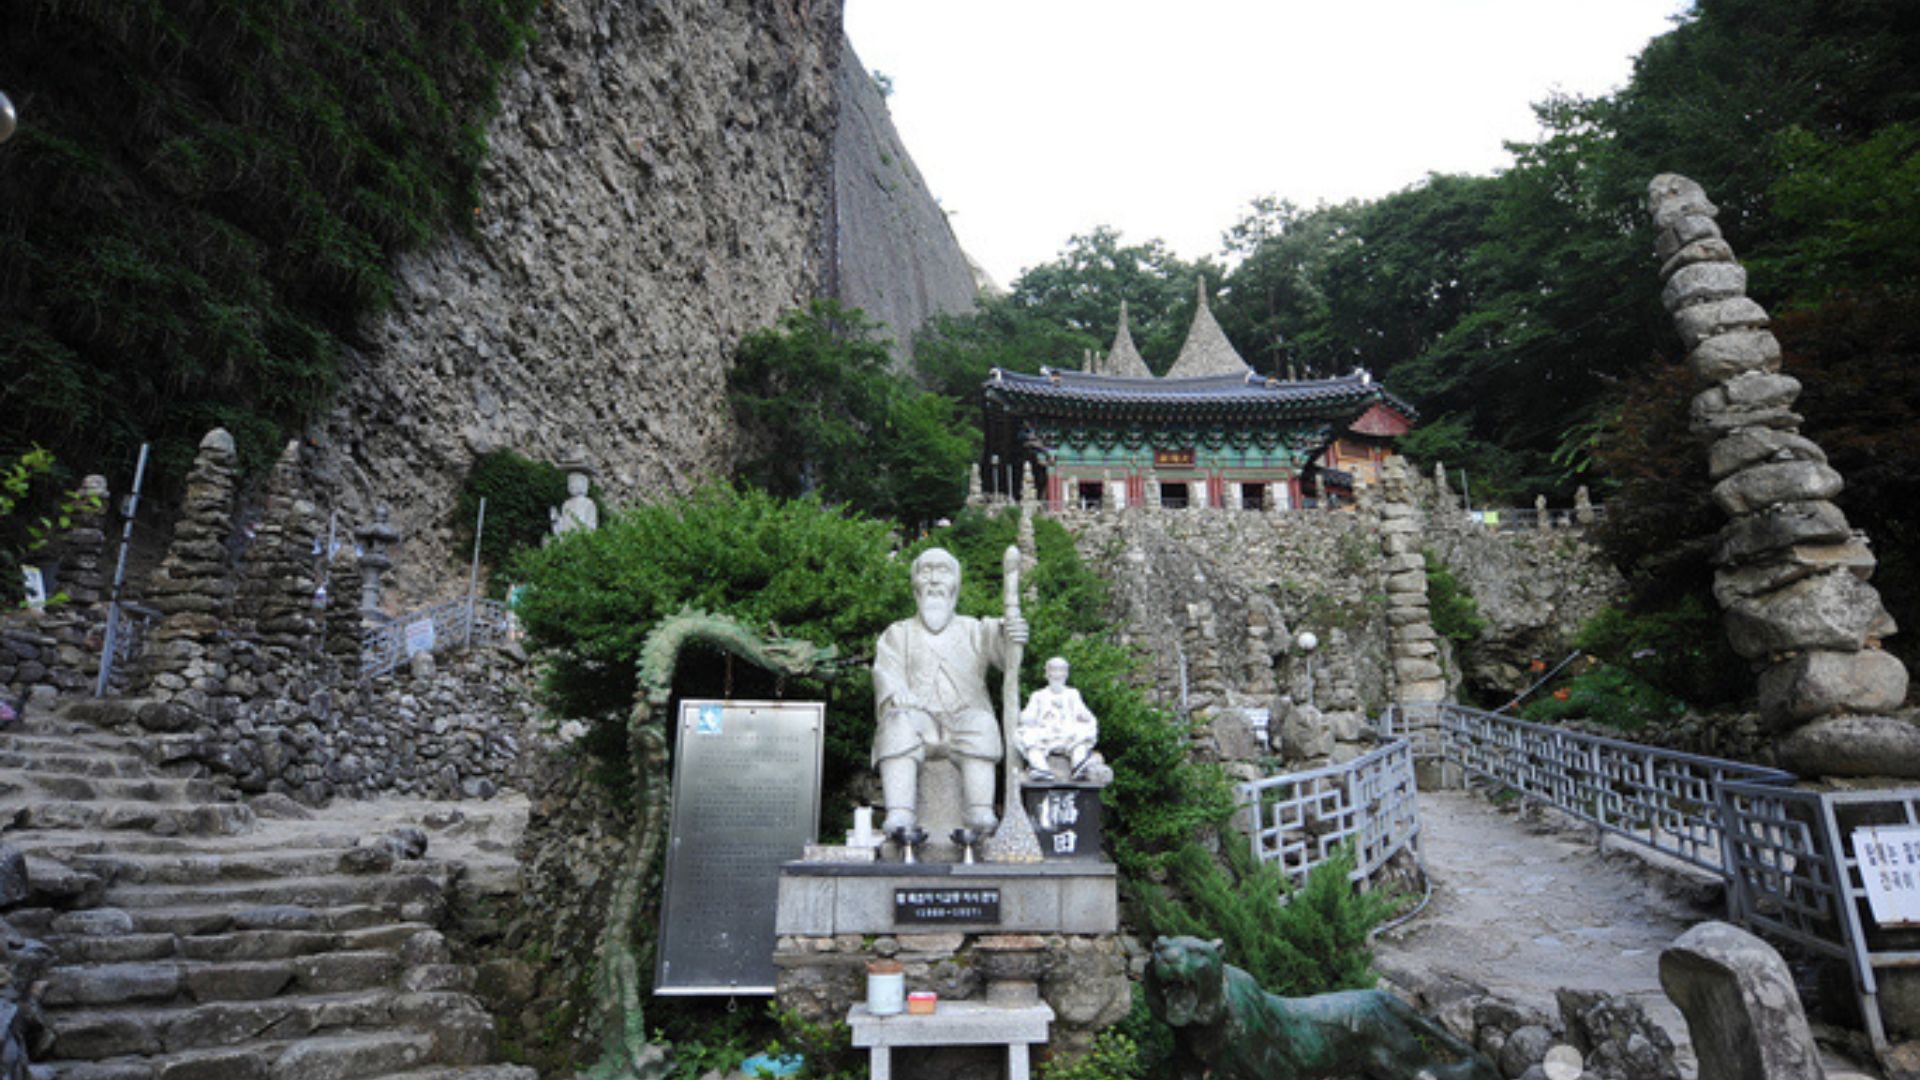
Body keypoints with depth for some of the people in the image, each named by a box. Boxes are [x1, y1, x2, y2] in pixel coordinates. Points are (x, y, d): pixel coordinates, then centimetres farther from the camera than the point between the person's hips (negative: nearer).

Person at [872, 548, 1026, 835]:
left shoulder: (972, 630, 24)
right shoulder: (898, 634, 24)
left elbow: (994, 640, 0)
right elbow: (886, 672, 5)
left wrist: (1010, 633, -26)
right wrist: (898, 695, -19)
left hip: (963, 717, 0)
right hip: (917, 718, 0)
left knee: (981, 723, -32)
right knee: (898, 723, -33)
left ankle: (980, 812, -41)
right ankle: (899, 815, -43)